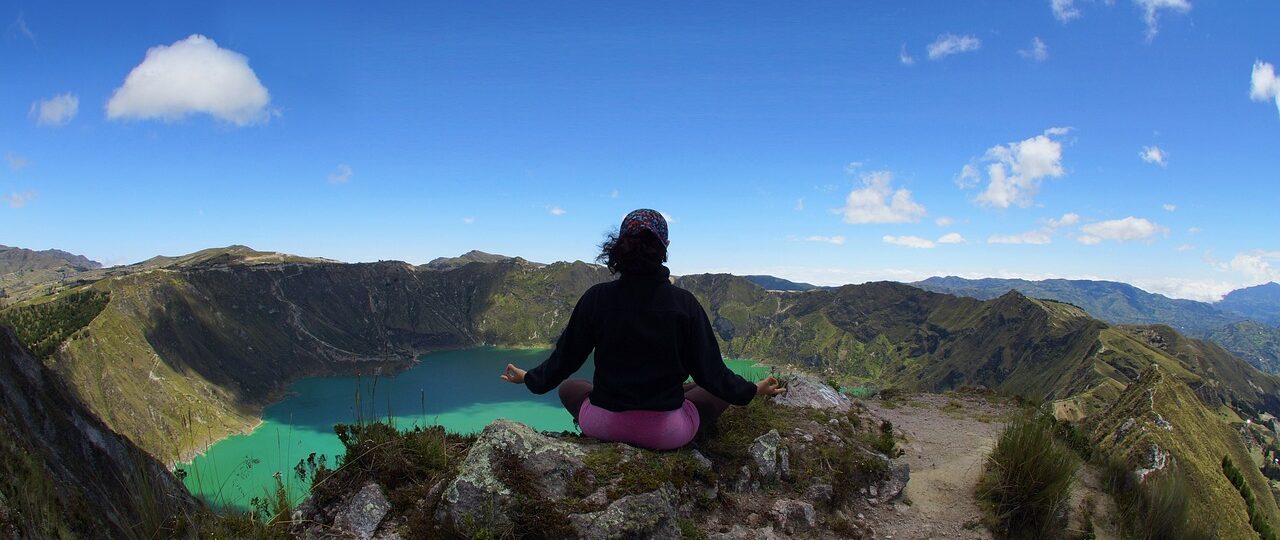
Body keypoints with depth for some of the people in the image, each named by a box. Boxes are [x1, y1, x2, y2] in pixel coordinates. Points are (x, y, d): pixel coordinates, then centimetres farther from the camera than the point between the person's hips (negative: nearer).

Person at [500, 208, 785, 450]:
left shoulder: (596, 298, -8)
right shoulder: (684, 303, -11)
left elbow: (564, 360, 4)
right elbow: (709, 371, -3)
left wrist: (529, 378, 25)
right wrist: (755, 390, 15)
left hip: (603, 426, 2)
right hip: (667, 434, -1)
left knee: (568, 387, 32)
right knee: (719, 392, 22)